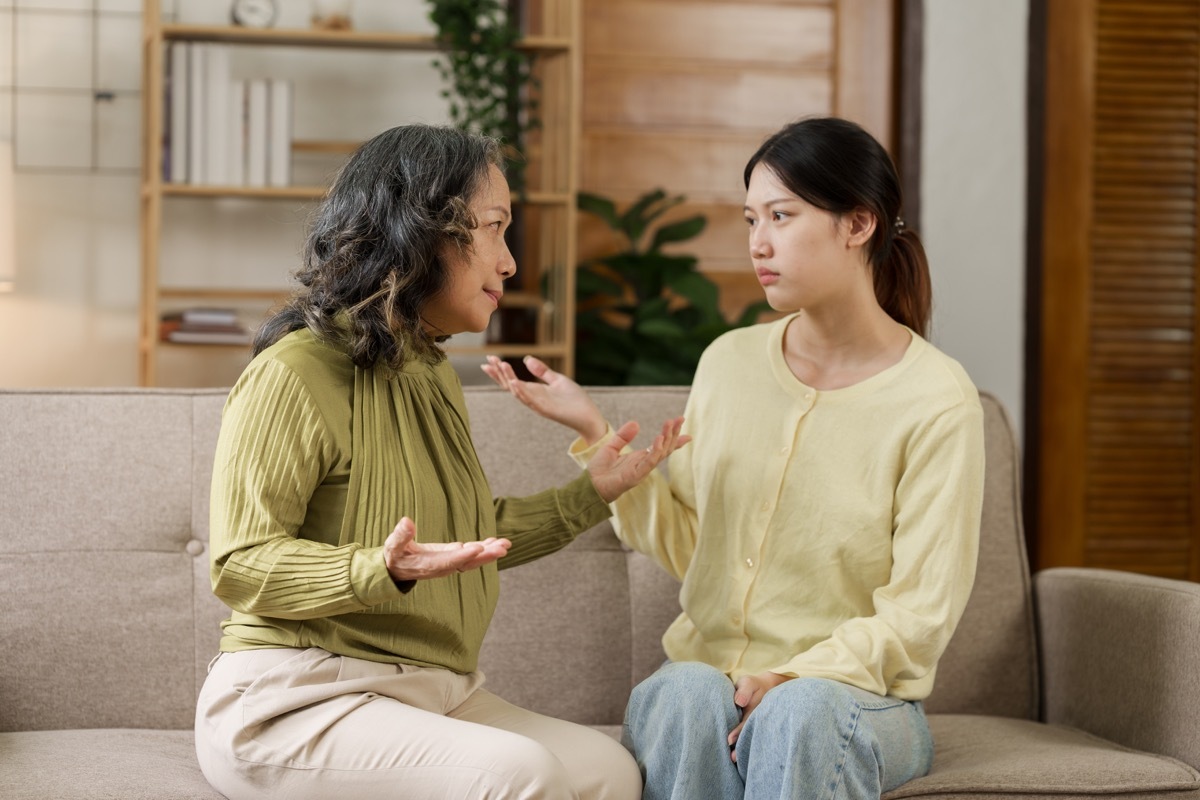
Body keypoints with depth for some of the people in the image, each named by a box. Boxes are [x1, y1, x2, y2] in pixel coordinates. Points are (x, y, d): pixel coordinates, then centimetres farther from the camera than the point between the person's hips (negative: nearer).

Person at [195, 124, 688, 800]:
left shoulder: (436, 378, 19)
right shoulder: (296, 372, -11)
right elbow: (240, 565, -14)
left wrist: (590, 494, 20)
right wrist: (385, 571, -29)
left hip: (439, 692, 8)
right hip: (298, 693, -8)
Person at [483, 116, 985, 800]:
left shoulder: (937, 398, -7)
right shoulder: (730, 363, 6)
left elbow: (921, 613, -9)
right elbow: (683, 544, 6)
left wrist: (792, 679, -21)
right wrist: (595, 435, -2)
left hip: (856, 692, -3)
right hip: (706, 672, 3)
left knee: (800, 713, -36)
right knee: (689, 694, -31)